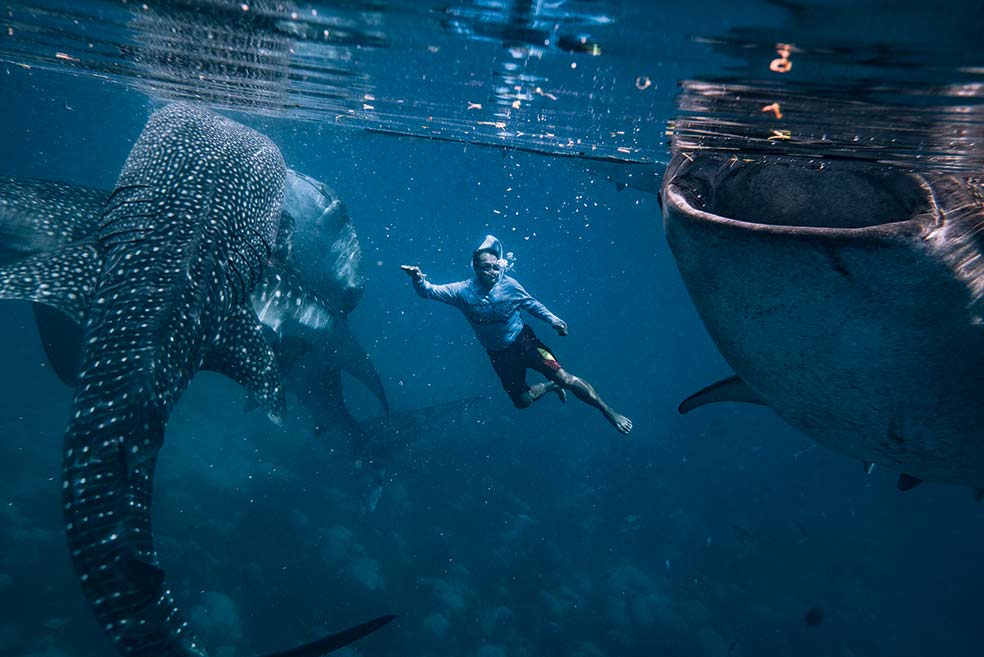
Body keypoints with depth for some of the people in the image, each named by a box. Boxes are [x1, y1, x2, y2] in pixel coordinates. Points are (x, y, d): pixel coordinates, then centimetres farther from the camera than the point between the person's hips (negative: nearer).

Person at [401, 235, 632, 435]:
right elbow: (429, 291, -16)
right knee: (522, 400, 10)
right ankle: (551, 386, 40)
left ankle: (608, 411, -5)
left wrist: (553, 319, -13)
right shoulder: (463, 291, -14)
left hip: (523, 341, -2)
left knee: (564, 377, -18)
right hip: (498, 354, 3)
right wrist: (418, 279, -38)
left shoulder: (509, 285, -15)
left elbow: (532, 304, 1)